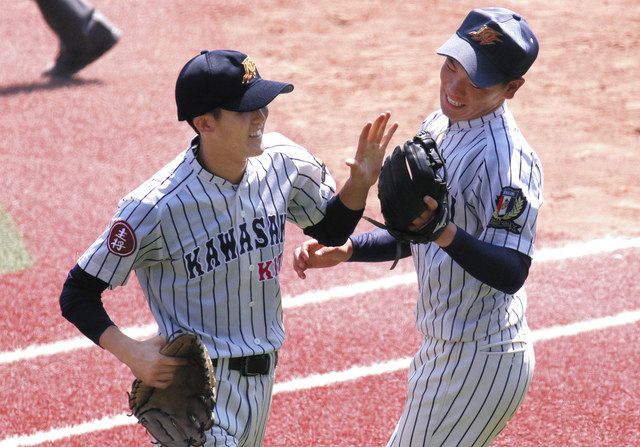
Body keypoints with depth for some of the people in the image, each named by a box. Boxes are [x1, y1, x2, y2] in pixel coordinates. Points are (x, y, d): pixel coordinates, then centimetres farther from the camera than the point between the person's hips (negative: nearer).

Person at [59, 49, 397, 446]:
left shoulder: (282, 161, -7)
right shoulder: (155, 208, -23)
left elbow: (331, 232, 11)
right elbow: (78, 294, -15)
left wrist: (360, 183, -8)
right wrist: (129, 353, -28)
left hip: (263, 376, 7)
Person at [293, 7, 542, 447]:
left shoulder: (508, 159, -23)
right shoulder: (437, 128, 6)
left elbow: (511, 274, -29)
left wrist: (445, 233, -43)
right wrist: (345, 250, 3)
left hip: (480, 363, -10)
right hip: (442, 351, 10)